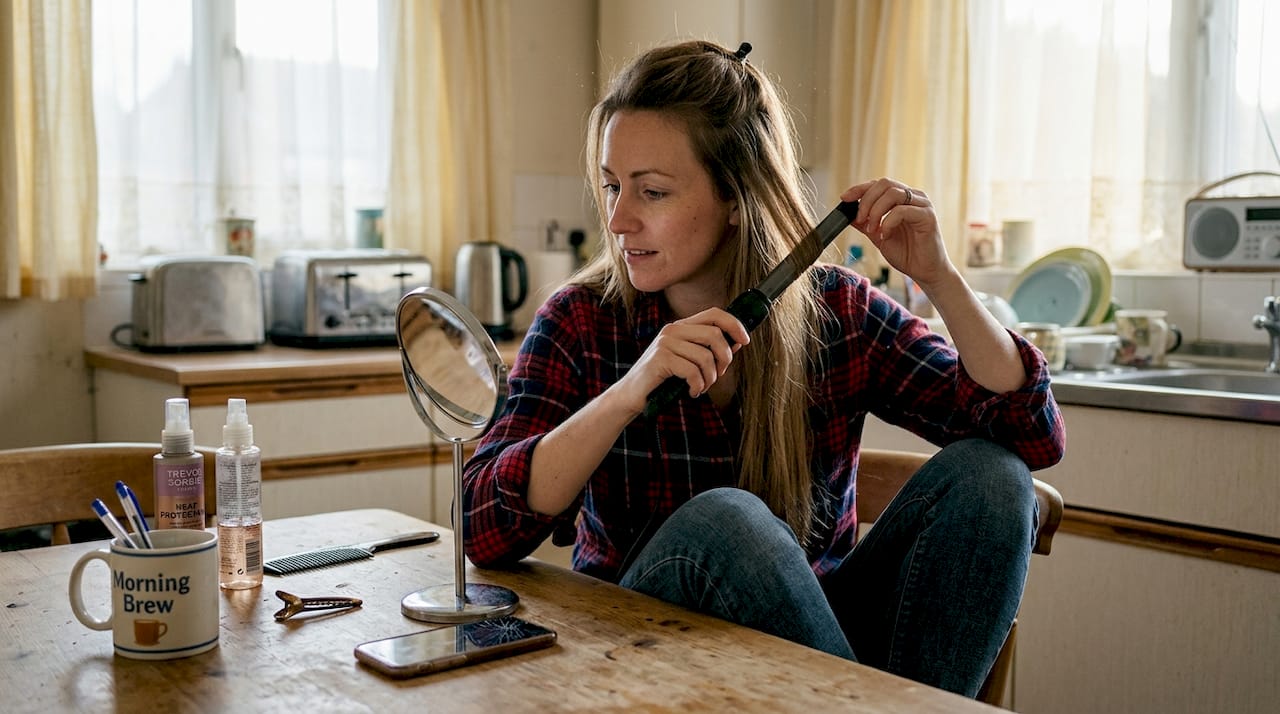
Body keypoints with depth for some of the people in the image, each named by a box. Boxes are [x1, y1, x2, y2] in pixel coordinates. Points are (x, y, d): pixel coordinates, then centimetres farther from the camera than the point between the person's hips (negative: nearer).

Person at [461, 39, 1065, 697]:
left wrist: (938, 277, -18)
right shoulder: (581, 326, -7)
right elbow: (483, 532, -17)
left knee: (985, 475, -18)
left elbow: (1035, 437, -6)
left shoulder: (838, 314, -3)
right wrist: (630, 392, -30)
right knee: (724, 519, -33)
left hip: (813, 631, 3)